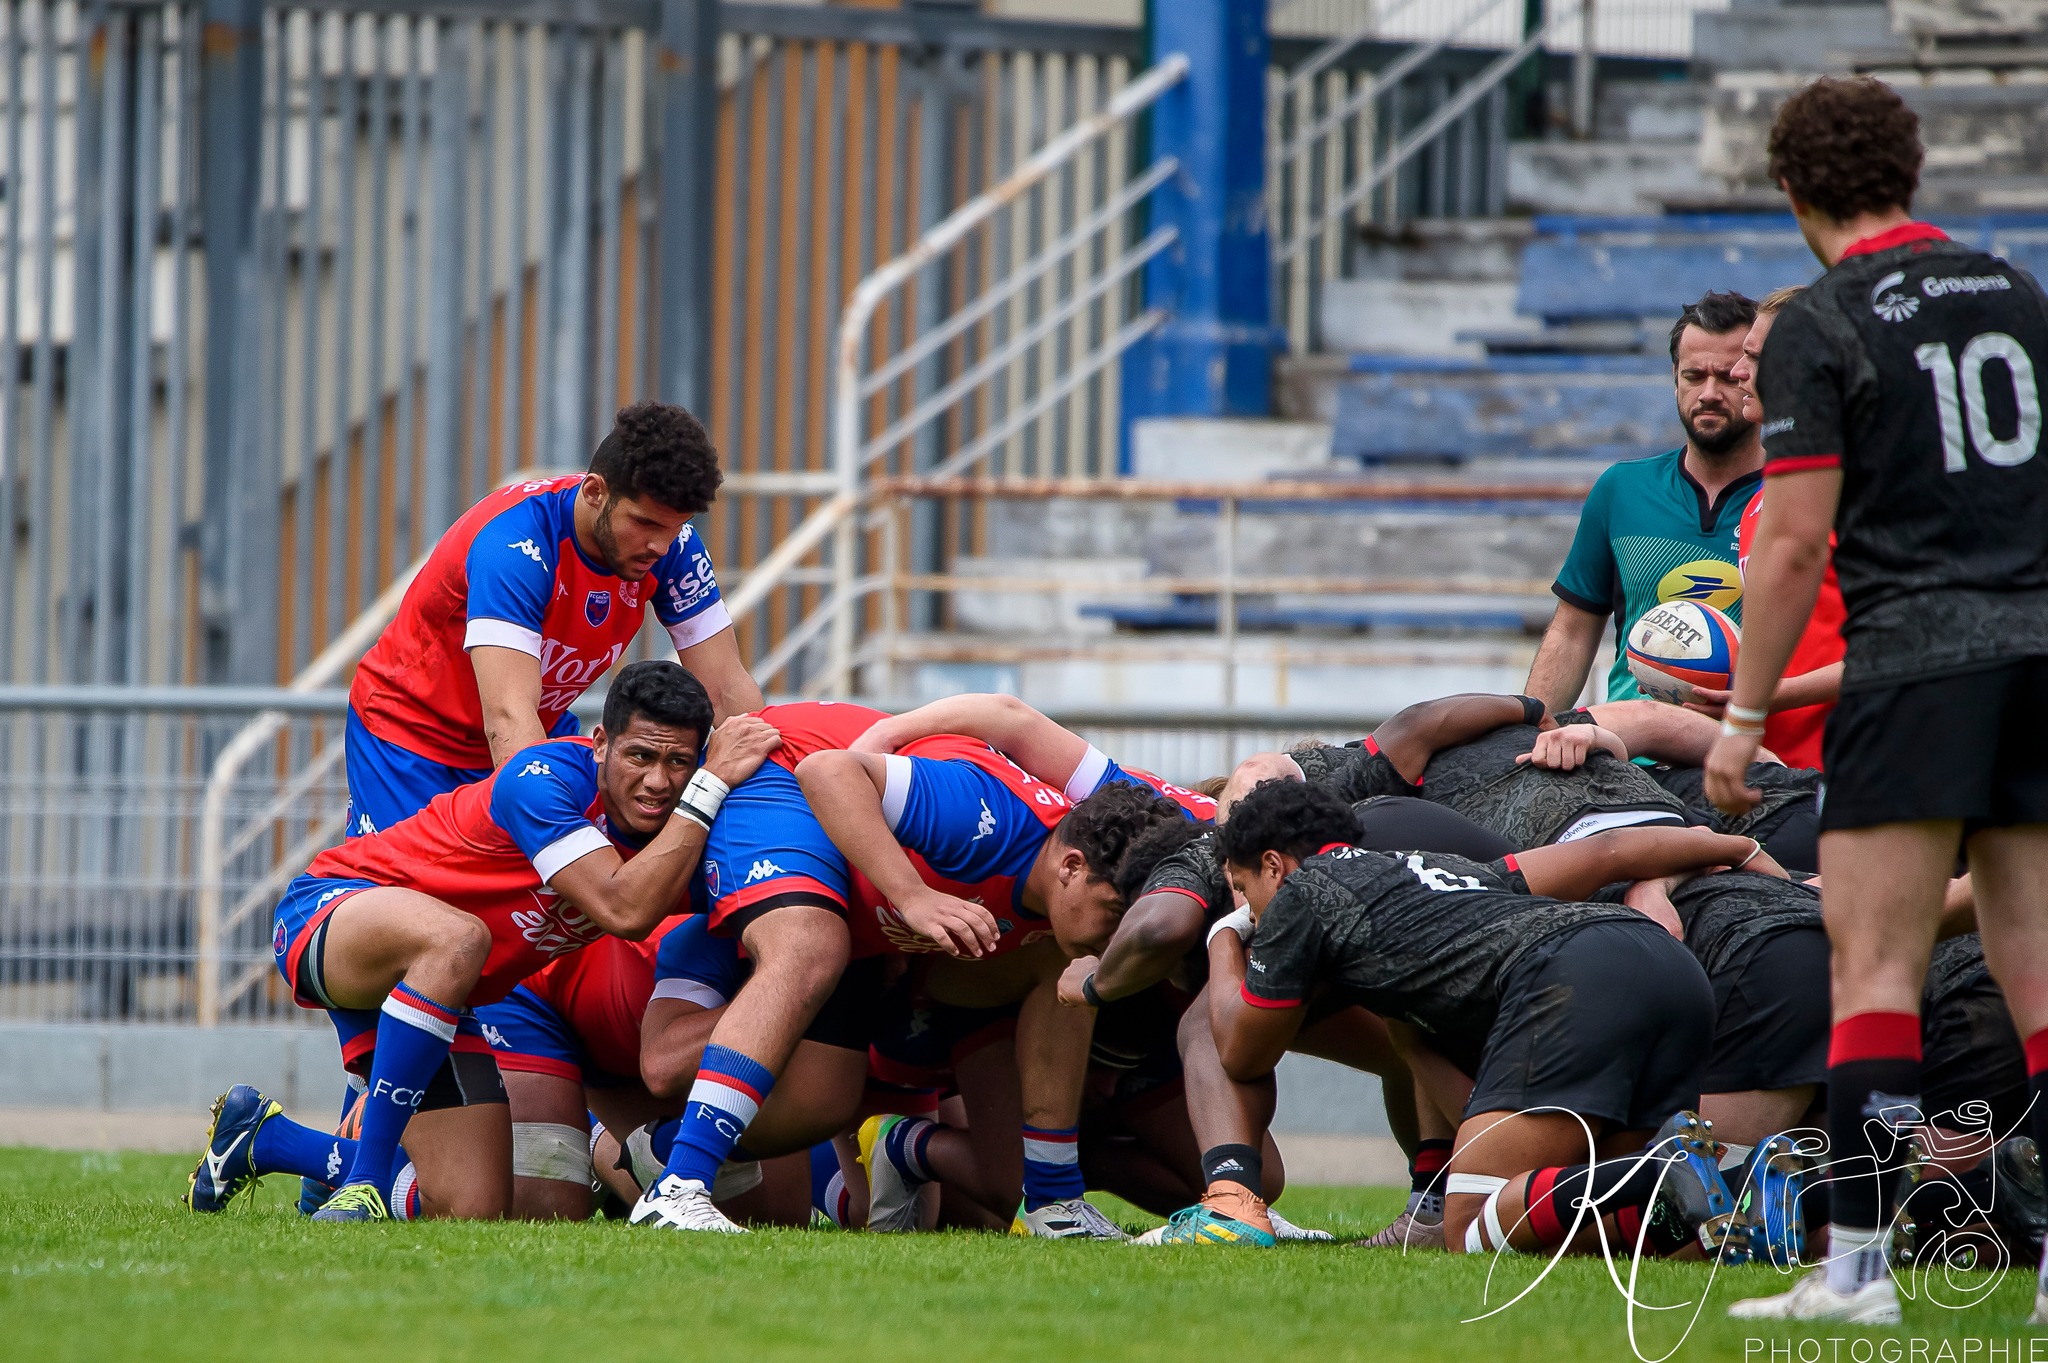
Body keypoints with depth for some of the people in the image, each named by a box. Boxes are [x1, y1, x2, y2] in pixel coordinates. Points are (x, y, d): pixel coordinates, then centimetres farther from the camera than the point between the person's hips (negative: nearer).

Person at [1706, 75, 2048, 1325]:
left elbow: (1796, 539, -9)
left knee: (1876, 966, -5)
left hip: (1916, 665, -5)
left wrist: (1744, 717, -4)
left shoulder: (1819, 328, -5)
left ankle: (1858, 1263, -11)